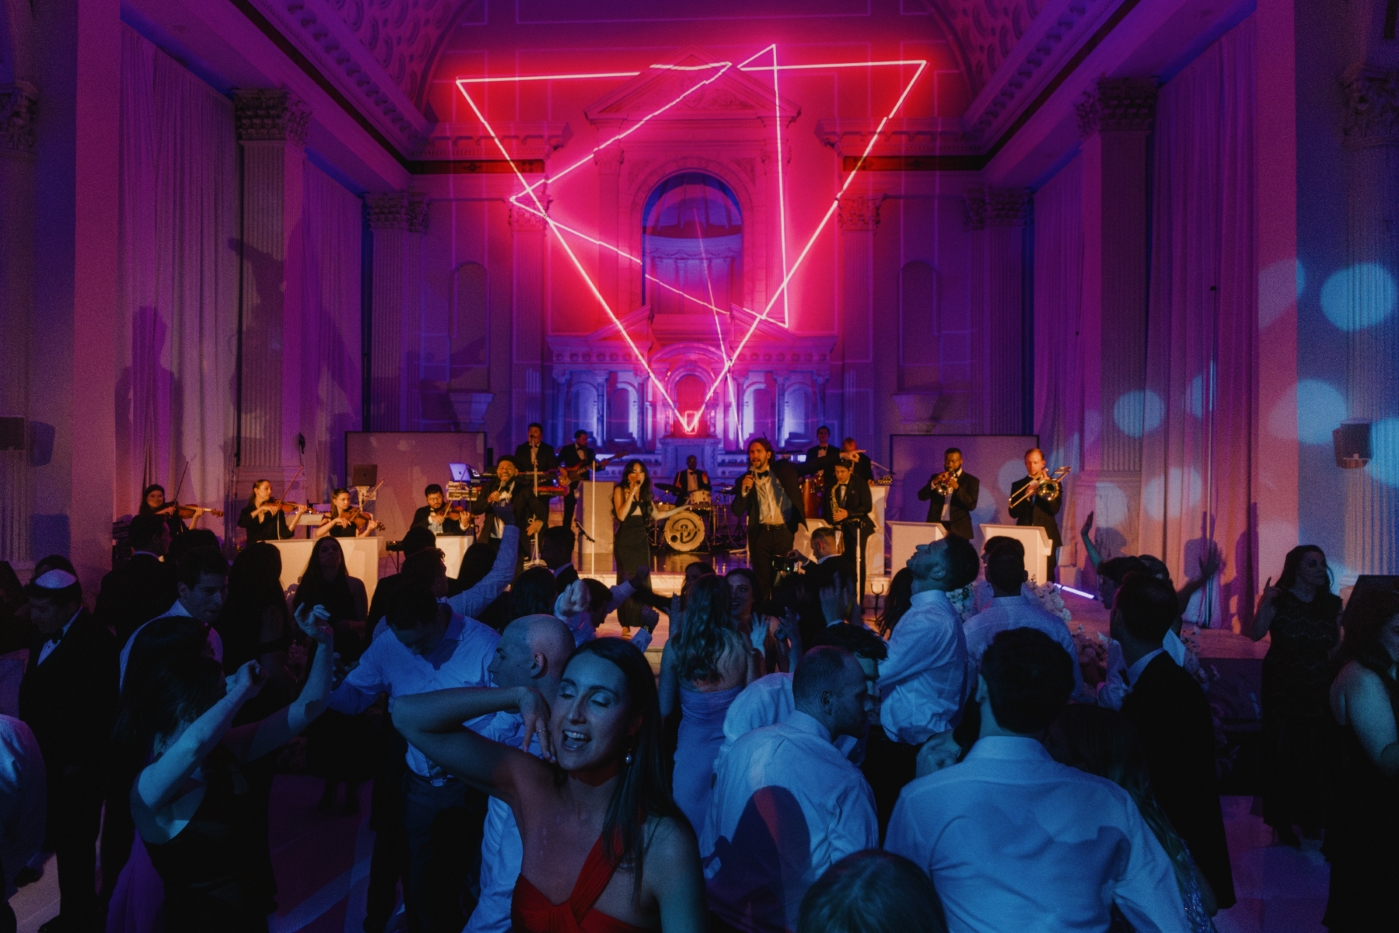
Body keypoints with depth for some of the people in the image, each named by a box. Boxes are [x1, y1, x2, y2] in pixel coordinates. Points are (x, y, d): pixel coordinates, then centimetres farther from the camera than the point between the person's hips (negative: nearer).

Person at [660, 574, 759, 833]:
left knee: (690, 831, 18)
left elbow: (664, 708, -4)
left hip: (692, 749, 0)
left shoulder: (676, 645, -12)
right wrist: (758, 649, 1)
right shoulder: (740, 644, -12)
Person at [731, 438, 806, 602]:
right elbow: (737, 511, -4)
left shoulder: (783, 469, 4)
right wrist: (744, 490, -20)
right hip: (760, 534, 0)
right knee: (762, 581, 4)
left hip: (785, 532, 0)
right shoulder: (745, 480, 3)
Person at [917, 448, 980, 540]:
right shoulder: (936, 478, 15)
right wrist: (934, 483, -12)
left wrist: (957, 487, -18)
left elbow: (971, 505, -6)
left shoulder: (971, 480, 7)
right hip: (936, 526, 2)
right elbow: (921, 496, 4)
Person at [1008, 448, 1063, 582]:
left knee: (1046, 577, -2)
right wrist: (1027, 495, -12)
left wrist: (1045, 485, -9)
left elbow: (1055, 509, -7)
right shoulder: (1018, 485, 10)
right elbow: (1013, 513, -1)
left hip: (1046, 536, -1)